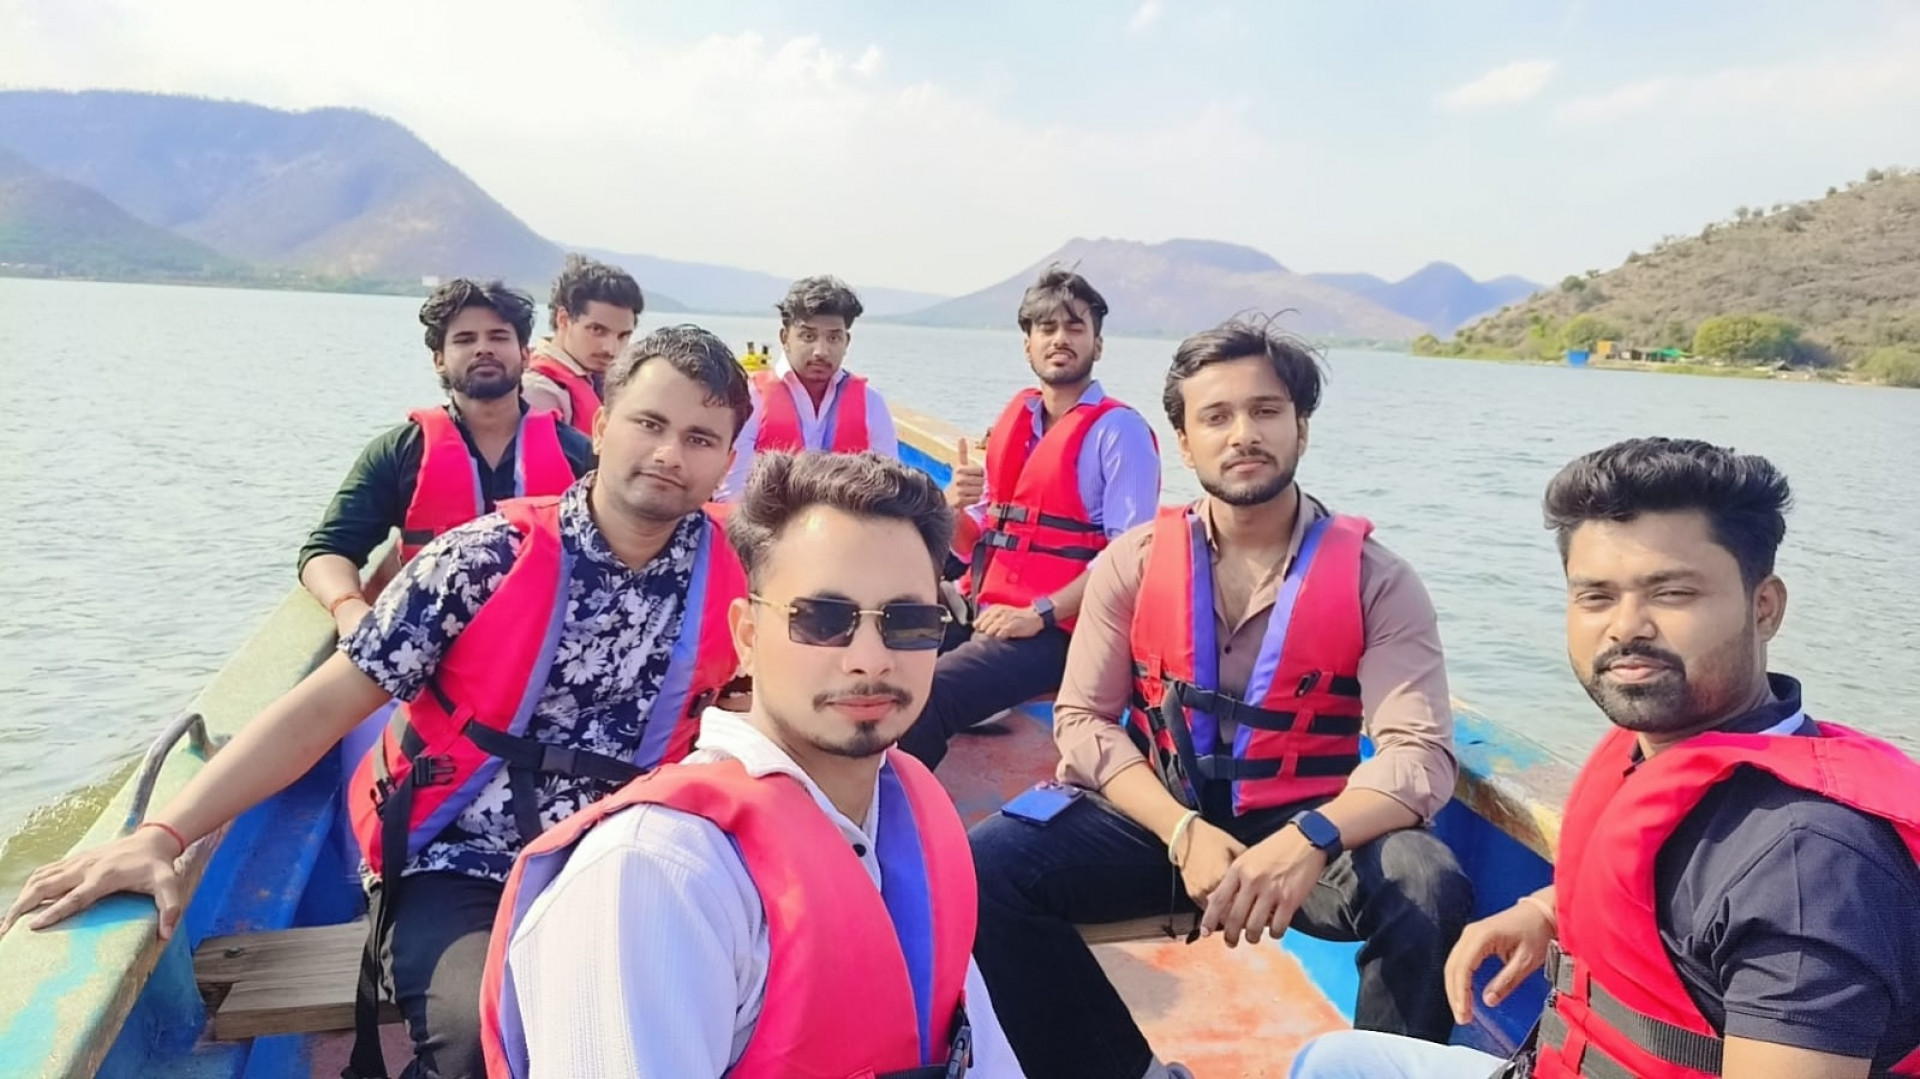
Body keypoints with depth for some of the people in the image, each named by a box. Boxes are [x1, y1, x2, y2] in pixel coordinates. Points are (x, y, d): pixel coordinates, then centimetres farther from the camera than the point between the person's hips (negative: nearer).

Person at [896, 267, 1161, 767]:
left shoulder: (1118, 430, -7)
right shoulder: (1012, 419, 14)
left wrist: (1040, 614, -20)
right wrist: (955, 505, -5)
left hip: (1057, 632, -7)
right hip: (982, 616, 7)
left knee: (923, 697, -27)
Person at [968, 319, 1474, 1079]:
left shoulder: (1374, 578, -5)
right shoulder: (1134, 562, -1)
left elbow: (1420, 752, -15)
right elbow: (1082, 719, -4)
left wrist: (1308, 841, -35)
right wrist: (1184, 832, -21)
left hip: (1304, 831, -1)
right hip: (1158, 818, 2)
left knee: (1428, 889, -31)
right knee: (989, 863, -21)